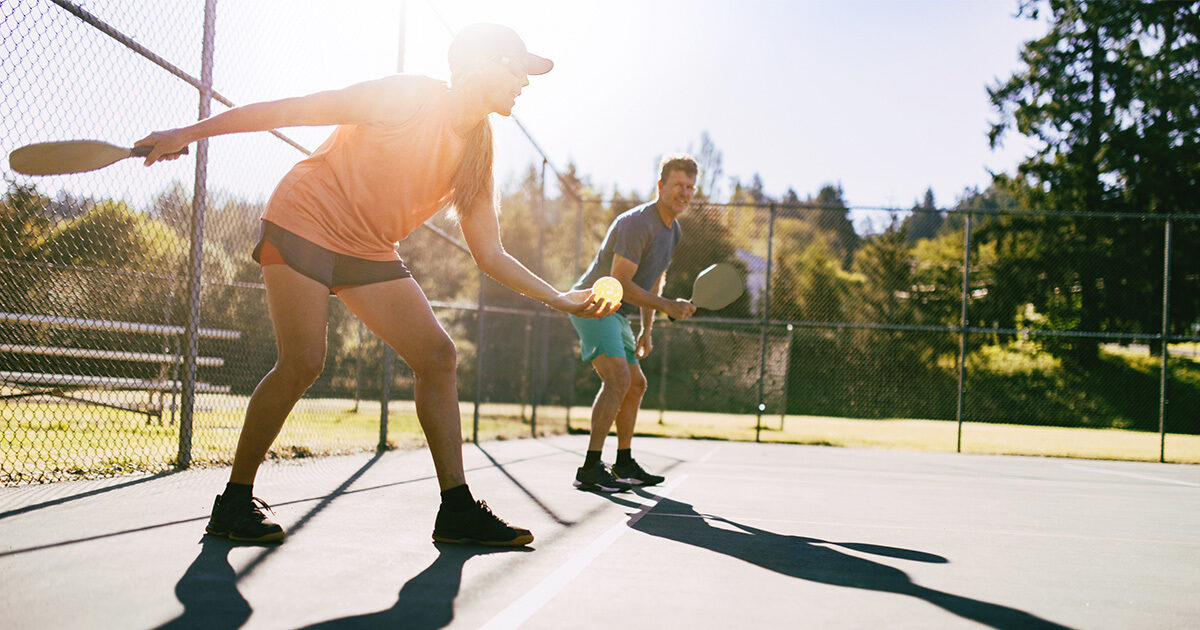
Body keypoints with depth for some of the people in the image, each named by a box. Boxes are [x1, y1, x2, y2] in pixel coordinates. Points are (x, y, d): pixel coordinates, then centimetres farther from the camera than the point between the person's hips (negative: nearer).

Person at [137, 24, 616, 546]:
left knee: (437, 355, -6)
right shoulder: (408, 98, -17)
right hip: (304, 222, -7)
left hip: (369, 252, 7)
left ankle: (456, 510, -2)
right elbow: (293, 109, -14)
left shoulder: (476, 156, 3)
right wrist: (190, 132, -16)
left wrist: (560, 299, 0)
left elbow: (489, 254, 7)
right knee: (303, 361, -18)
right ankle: (235, 500, 0)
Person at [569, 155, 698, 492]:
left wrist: (646, 331, 20)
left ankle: (623, 464, 26)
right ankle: (590, 469, -25)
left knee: (636, 384, 14)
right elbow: (620, 282, -25)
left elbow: (653, 281, 22)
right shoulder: (638, 223, -20)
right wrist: (667, 306, -24)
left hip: (616, 313, 10)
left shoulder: (674, 231, 12)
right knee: (618, 379, -24)